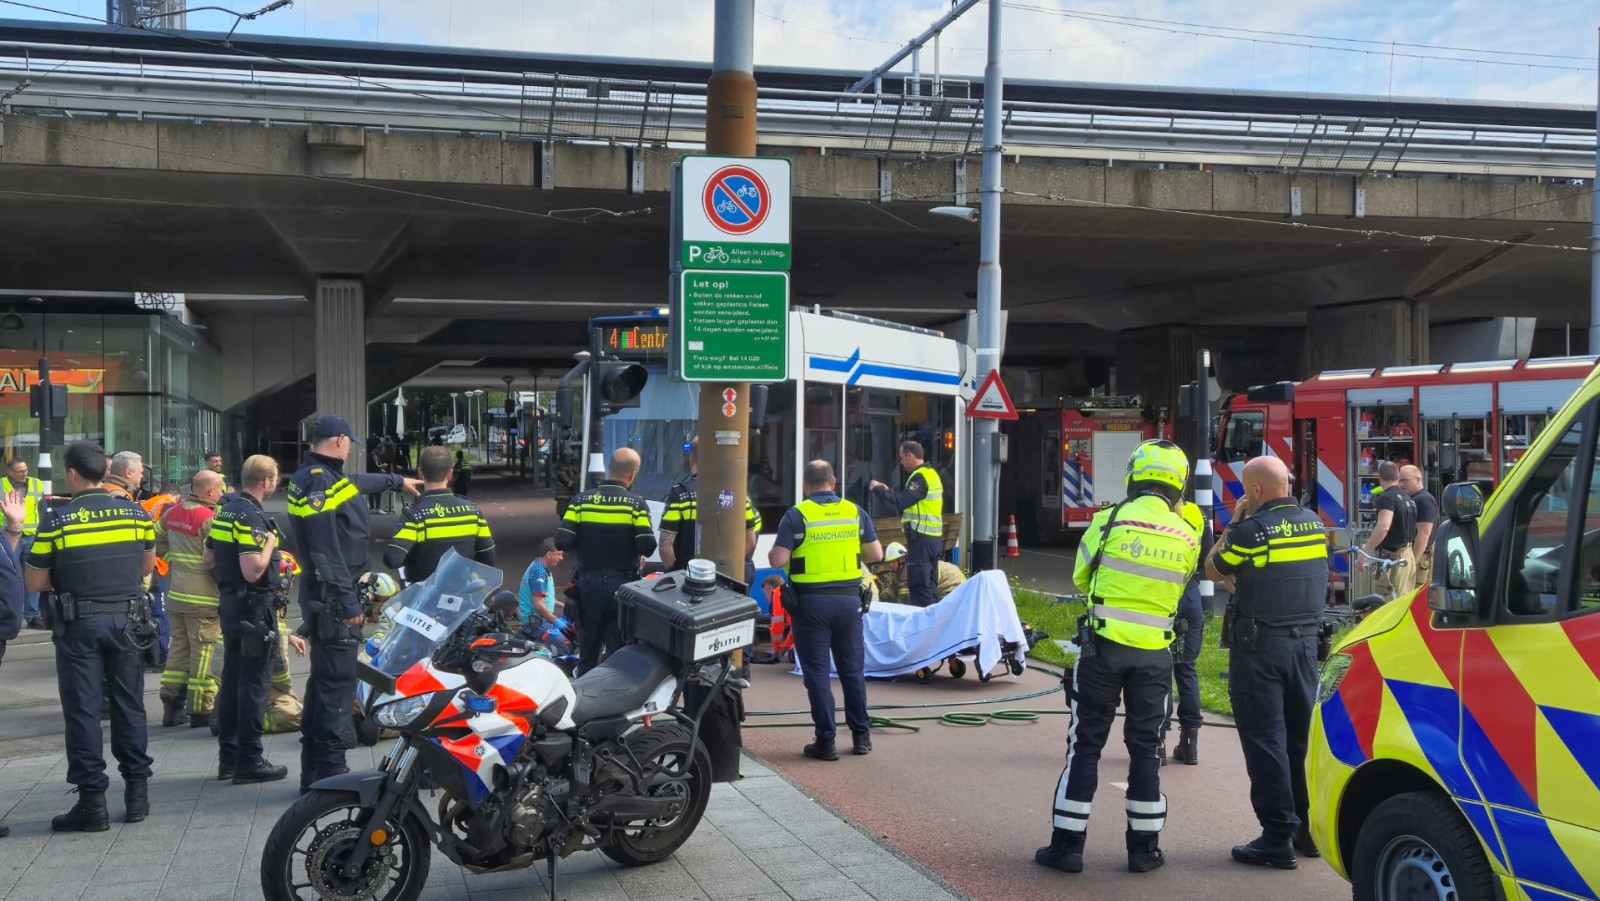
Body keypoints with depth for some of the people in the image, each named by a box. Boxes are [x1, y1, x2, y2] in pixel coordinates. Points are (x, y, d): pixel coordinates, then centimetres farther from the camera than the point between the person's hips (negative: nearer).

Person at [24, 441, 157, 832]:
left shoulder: (56, 521, -10)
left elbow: (35, 583, -5)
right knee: (129, 705, 12)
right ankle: (137, 792, 17)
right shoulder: (135, 513, 0)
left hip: (79, 624, -3)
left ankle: (92, 801, 3)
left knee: (83, 710, 3)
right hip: (125, 620, 3)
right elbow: (147, 566, 12)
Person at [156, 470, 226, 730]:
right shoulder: (209, 519, -17)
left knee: (179, 648, 16)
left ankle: (171, 708, 20)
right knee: (203, 653, 1)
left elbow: (155, 540, 16)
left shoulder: (172, 513, 7)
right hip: (203, 599, -8)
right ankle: (201, 710, 5)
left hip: (175, 594, 8)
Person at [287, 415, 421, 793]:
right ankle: (329, 770, -7)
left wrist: (396, 481, 52)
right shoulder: (320, 482, -16)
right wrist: (347, 602, -23)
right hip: (334, 598, -11)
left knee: (324, 681, 15)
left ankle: (314, 770, 21)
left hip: (325, 597, 11)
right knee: (336, 684, -9)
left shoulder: (314, 477, 16)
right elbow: (326, 551, -22)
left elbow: (356, 482, 38)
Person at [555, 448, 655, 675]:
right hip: (622, 584, -3)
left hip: (589, 582, 3)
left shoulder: (582, 500, -3)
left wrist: (587, 545, 10)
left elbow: (562, 541, -9)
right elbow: (647, 547, -16)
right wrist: (635, 550, 6)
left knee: (588, 650, 15)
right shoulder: (636, 504, -10)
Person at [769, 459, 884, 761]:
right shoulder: (855, 512, 3)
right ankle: (861, 735, 20)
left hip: (811, 601, -3)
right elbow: (876, 554, 6)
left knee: (817, 672, 4)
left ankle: (826, 740, 5)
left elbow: (777, 560, -14)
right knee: (853, 669, 14)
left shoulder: (797, 515, -7)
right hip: (849, 599, 3)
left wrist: (774, 551, 8)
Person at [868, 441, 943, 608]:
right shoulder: (931, 474, 17)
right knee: (930, 584, 14)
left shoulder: (919, 477, -13)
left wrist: (879, 488, -9)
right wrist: (888, 490, 14)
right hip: (934, 538, 10)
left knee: (919, 584, -7)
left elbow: (901, 501, -22)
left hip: (921, 538, -10)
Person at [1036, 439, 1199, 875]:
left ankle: (1067, 845, 8)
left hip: (1103, 646, -2)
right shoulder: (1186, 538, 0)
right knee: (1145, 747, 12)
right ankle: (1144, 848, 16)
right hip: (1154, 654, 2)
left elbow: (1081, 577, 4)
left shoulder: (1109, 521, -8)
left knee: (1085, 745, 6)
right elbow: (1174, 590, 11)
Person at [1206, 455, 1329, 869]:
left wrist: (1234, 523, 4)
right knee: (1302, 736, 15)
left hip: (1260, 646, -6)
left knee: (1264, 740, -1)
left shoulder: (1251, 530, -16)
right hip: (1305, 642, 7)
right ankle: (1309, 828, 23)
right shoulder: (1315, 525, 5)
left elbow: (1213, 569, -1)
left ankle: (1278, 838, 0)